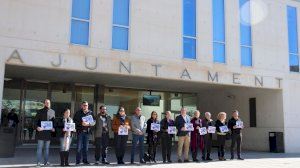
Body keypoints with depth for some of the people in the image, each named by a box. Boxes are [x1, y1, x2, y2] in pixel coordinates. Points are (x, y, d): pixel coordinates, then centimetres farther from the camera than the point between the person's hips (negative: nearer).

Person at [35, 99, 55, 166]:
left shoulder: (52, 112, 12)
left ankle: (46, 161, 16)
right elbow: (36, 121, 0)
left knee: (47, 148, 9)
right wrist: (37, 127, -18)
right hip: (41, 131, -3)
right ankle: (38, 162, 4)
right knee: (40, 147, -1)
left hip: (48, 132, 3)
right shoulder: (40, 111, 2)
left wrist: (53, 128, -2)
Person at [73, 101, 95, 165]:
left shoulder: (91, 113, 8)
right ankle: (78, 161, 3)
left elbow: (94, 122, 5)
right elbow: (74, 121, -2)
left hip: (87, 131, 2)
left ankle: (85, 160, 16)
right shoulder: (78, 113, 3)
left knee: (86, 147, 8)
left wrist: (88, 124, -14)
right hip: (80, 131, -2)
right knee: (79, 147, -3)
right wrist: (81, 123, -16)